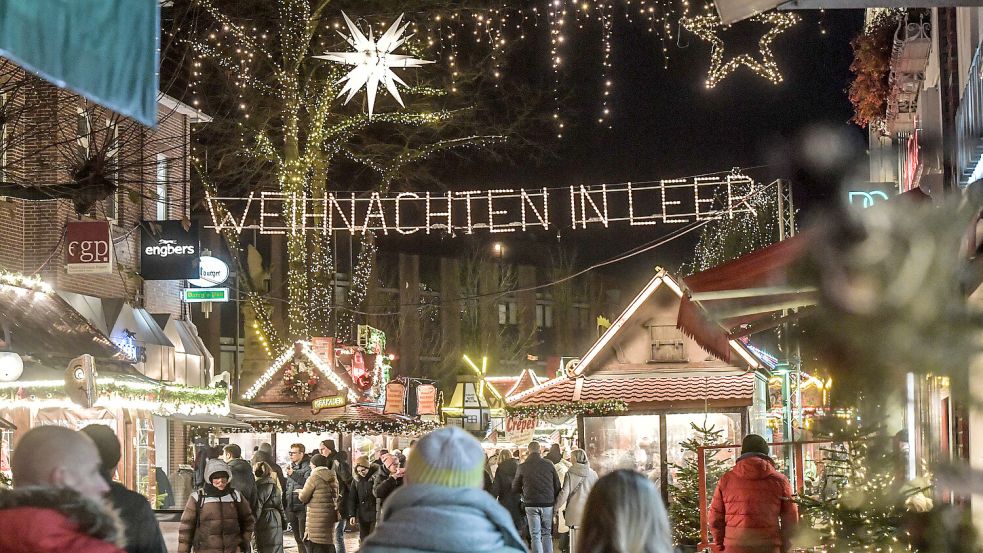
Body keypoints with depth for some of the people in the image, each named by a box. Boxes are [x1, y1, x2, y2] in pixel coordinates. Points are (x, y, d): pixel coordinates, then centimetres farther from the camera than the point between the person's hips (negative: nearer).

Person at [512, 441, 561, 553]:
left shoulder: (522, 467, -2)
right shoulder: (549, 465, 0)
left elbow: (515, 488, 9)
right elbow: (557, 486, 4)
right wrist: (554, 500, 16)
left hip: (531, 504, -1)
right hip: (548, 503, 1)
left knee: (535, 536, 1)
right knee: (547, 534, 12)